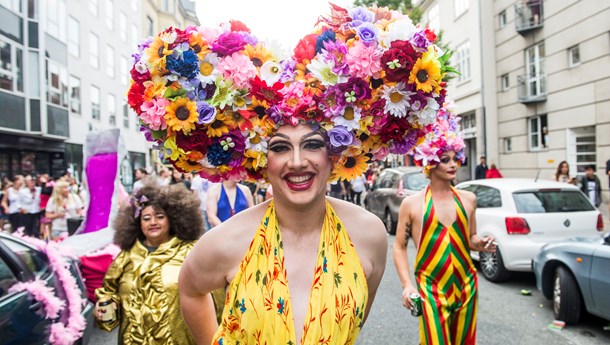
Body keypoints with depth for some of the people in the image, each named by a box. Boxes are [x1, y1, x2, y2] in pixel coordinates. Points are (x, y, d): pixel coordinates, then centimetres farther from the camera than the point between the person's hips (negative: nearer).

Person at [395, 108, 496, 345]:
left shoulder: (468, 200, 5)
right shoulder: (412, 204, -6)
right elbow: (399, 247, -1)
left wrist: (481, 244, -5)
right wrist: (407, 285, -10)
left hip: (466, 286, 4)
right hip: (431, 290, -4)